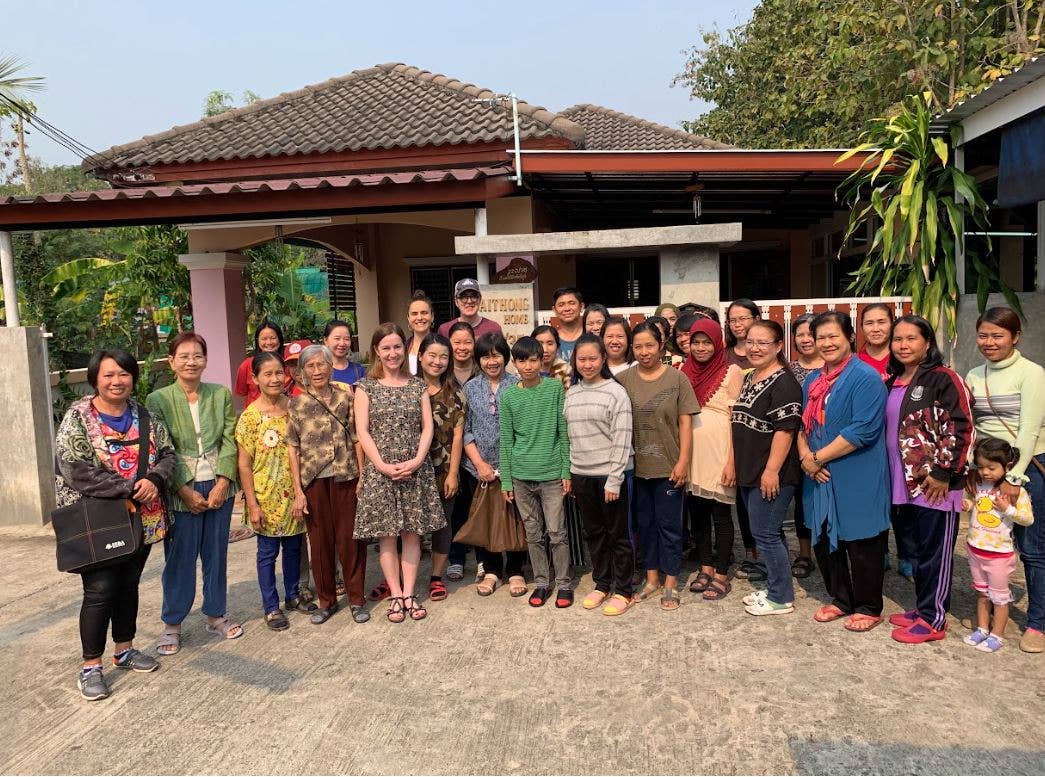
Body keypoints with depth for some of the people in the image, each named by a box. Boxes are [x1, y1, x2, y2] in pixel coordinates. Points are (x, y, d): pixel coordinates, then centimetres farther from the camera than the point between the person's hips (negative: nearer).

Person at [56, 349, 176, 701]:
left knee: (129, 583, 15)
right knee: (100, 589, -2)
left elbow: (167, 452, 5)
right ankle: (90, 666, 13)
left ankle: (125, 649, 32)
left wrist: (155, 480, -16)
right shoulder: (77, 418, -9)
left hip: (141, 520, 5)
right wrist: (131, 488, -21)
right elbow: (77, 472, -18)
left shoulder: (144, 415, 6)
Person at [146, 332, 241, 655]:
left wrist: (222, 482, -10)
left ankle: (216, 615, 28)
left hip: (219, 487, 3)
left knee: (216, 554, 12)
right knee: (179, 558, 5)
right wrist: (184, 490, -13)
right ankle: (172, 625, 22)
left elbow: (229, 441, 0)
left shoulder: (221, 395, 3)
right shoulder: (158, 400, -5)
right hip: (181, 491, -2)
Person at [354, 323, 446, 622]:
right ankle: (396, 595, 14)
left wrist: (417, 460, -11)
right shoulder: (366, 387, 3)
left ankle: (409, 593, 15)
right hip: (379, 471, -1)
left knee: (412, 532, 5)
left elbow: (427, 427, 4)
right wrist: (383, 466, -13)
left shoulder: (417, 385, 8)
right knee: (387, 534, 3)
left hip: (416, 470, 2)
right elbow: (362, 431, -3)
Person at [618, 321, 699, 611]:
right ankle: (651, 578, 30)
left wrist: (683, 462, -9)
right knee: (644, 523, 14)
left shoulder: (676, 378, -5)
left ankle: (670, 584, 20)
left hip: (668, 467, -2)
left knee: (669, 525, 6)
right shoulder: (623, 379, -1)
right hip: (636, 467, 3)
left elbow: (685, 423, -4)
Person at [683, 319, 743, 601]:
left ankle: (722, 575, 16)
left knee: (720, 514, 4)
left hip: (718, 455, -5)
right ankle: (706, 568, 28)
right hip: (691, 456, 5)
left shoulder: (731, 372, -5)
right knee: (696, 512, 12)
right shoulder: (685, 372, 8)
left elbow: (737, 420, -7)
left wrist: (732, 461, -13)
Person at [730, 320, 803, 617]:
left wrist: (771, 471, -23)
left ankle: (781, 598, 12)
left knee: (765, 533, -2)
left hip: (771, 475, -9)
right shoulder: (749, 379, 14)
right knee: (768, 533, 16)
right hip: (749, 472, 9)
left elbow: (785, 429, -20)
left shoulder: (784, 382, -15)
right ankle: (775, 588, 28)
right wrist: (734, 463, 18)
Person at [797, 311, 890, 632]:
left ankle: (868, 608, 24)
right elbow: (802, 424, 14)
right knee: (823, 540, 14)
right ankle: (840, 600, 32)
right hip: (820, 478, 7)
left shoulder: (865, 378, -12)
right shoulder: (813, 380, 12)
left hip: (857, 480, -7)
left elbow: (863, 430, -21)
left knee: (860, 543, 5)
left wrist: (818, 458, -17)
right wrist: (805, 456, -6)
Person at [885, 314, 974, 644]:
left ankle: (932, 619, 13)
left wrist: (943, 472, -17)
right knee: (915, 550, 16)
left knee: (935, 553, 3)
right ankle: (923, 608, 30)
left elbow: (960, 430, -15)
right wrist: (888, 474, 15)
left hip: (935, 485, -7)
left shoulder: (944, 379, -10)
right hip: (903, 483, 7)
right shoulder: (892, 383, 12)